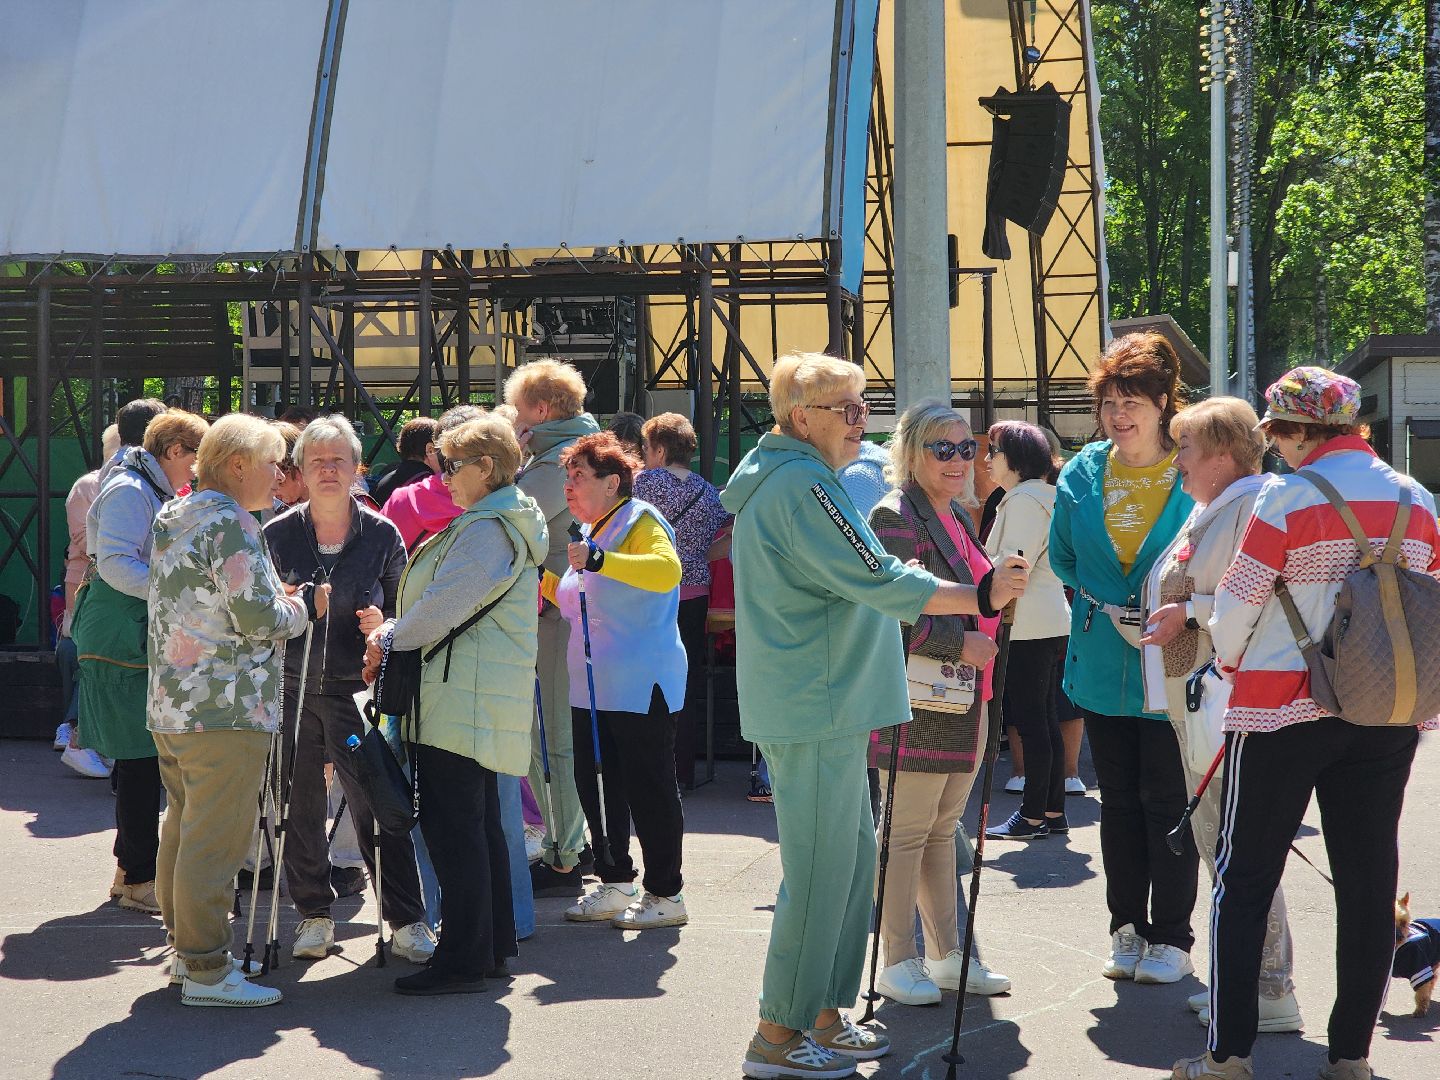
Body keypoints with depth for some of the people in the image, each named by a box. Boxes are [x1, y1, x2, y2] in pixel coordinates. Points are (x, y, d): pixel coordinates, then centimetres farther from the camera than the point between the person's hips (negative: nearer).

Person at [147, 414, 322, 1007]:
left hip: (171, 706, 10)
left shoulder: (172, 520, 16)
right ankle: (206, 970, -3)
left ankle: (187, 949, 27)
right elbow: (259, 615, -18)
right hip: (226, 708, -10)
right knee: (215, 839, -6)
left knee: (183, 827, 17)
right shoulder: (230, 524, -15)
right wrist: (305, 607, 1)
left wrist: (278, 600, 17)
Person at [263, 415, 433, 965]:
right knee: (300, 810, 6)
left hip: (356, 692, -1)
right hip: (292, 689, 2)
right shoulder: (277, 535, 4)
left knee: (376, 807, -4)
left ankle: (407, 922, 3)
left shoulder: (382, 535, 3)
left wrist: (383, 627, -12)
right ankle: (314, 915, 21)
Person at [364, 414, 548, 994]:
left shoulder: (487, 530, -15)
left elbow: (443, 607, -19)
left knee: (452, 826, -8)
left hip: (462, 699, -11)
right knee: (480, 823, 15)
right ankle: (492, 947, 21)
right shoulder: (503, 523, 19)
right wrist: (394, 632, 8)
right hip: (482, 700, 11)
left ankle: (463, 959, -6)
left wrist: (388, 640, -4)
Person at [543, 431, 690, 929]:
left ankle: (665, 894, 5)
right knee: (598, 787, 13)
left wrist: (598, 560, -39)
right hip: (593, 688, 10)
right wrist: (542, 577, 13)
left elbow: (667, 570, -32)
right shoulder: (596, 530, 17)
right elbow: (573, 601, 29)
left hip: (641, 686, -10)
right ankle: (614, 887, 23)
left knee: (648, 790, -3)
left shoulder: (641, 521, -11)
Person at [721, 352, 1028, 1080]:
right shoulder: (802, 486, -17)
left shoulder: (778, 480, 17)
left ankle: (823, 1017, 20)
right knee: (820, 868, -7)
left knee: (850, 855, 14)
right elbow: (877, 581, -22)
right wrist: (980, 598, -17)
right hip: (816, 708, -11)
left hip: (813, 705, 11)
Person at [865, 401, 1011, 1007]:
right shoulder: (896, 518, -14)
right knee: (907, 832, -2)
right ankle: (897, 964, 6)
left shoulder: (958, 516, 16)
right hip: (917, 703, -9)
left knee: (942, 828, 15)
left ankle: (947, 956, 22)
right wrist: (960, 643, -21)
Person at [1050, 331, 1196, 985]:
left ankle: (1172, 938, 13)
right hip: (1102, 667, 4)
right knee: (1118, 802, 13)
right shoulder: (1082, 476, 4)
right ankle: (1127, 930, 24)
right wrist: (1106, 608, 6)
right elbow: (1062, 558, 16)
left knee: (1167, 802, 1)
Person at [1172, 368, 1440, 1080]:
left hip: (1283, 710, -4)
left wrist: (1230, 662, 13)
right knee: (1368, 884, 9)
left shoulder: (1288, 496, -11)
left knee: (1244, 880, 4)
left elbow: (1235, 604, -7)